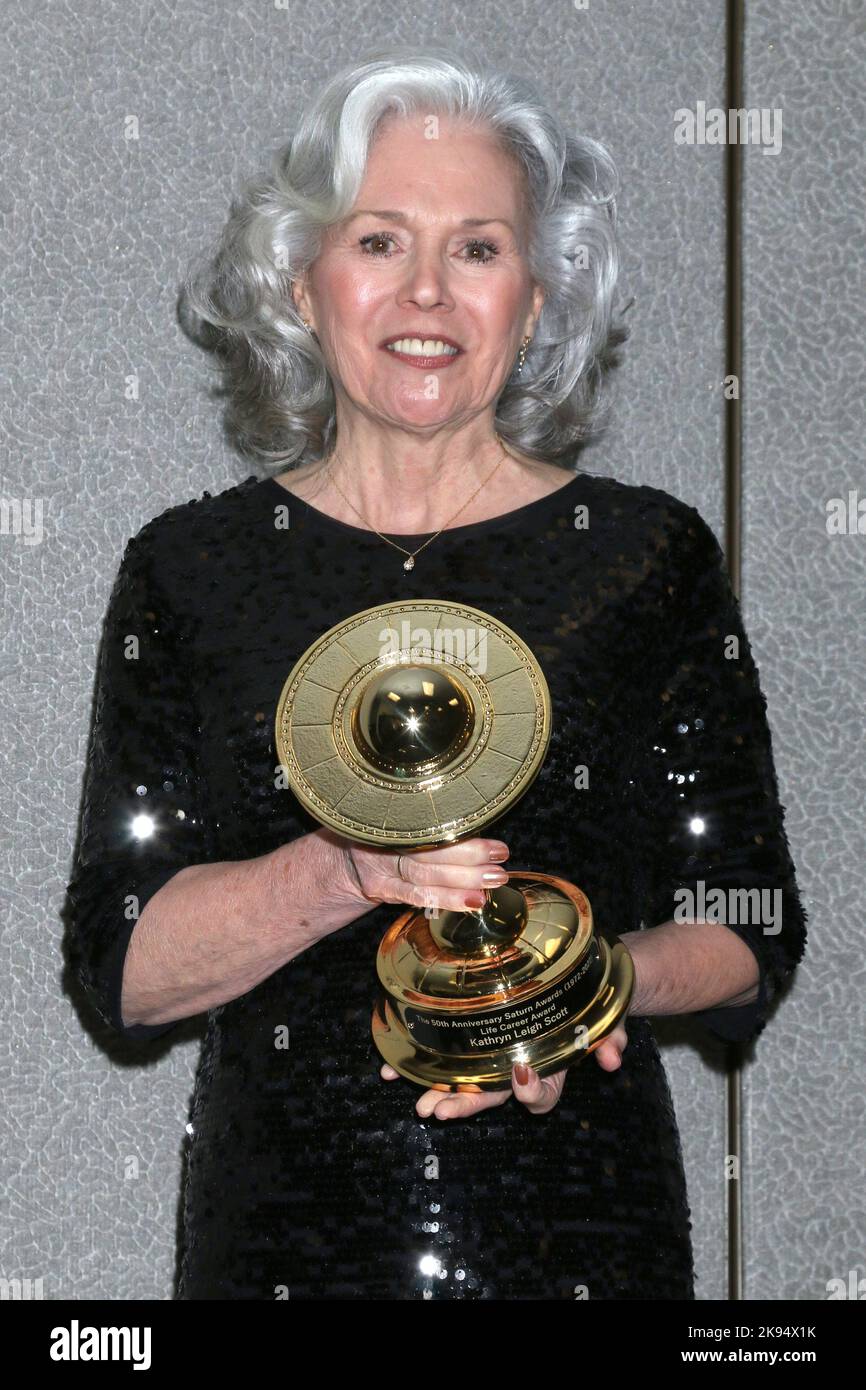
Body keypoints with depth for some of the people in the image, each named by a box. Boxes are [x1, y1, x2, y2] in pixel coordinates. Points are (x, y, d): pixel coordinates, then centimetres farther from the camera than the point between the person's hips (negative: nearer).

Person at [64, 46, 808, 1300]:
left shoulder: (651, 558, -1)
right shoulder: (195, 569, 0)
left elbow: (752, 933, 1)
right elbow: (122, 968, -6)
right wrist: (346, 870, -22)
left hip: (584, 1232, 0)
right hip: (278, 1231, 0)